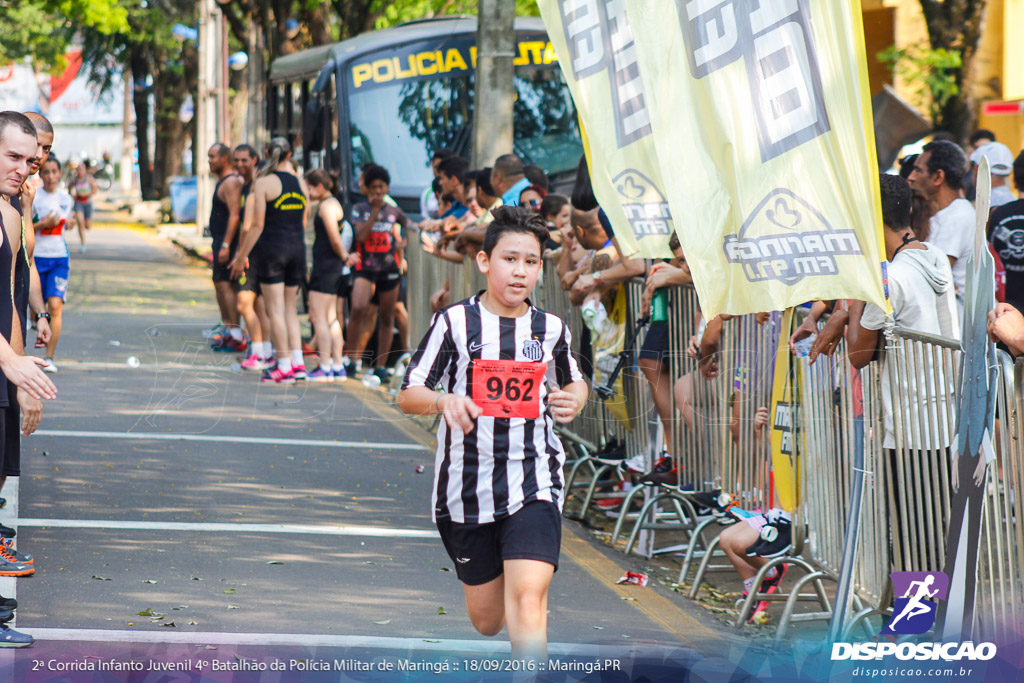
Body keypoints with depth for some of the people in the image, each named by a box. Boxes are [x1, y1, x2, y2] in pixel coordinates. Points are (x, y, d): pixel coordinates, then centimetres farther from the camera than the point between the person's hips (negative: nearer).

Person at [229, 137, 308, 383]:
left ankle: (284, 366, -4)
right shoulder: (300, 183, 8)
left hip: (272, 248, -5)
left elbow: (257, 224, -10)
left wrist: (241, 255, -4)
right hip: (297, 248, 5)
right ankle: (297, 362, 7)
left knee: (276, 309, -2)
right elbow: (304, 222, 13)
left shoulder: (264, 183, -8)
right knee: (290, 308, 13)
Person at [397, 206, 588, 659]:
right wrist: (443, 401, -24)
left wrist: (572, 400, 1)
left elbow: (572, 382, 25)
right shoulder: (454, 323, -3)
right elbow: (408, 396, -2)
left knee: (527, 596, -21)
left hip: (534, 483, 0)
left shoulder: (551, 329, 5)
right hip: (466, 485, 0)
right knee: (486, 619, 12)